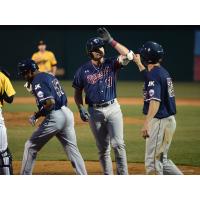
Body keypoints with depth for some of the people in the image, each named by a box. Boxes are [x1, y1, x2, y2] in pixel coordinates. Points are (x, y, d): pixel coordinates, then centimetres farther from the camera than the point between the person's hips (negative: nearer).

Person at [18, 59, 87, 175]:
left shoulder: (37, 81, -10)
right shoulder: (50, 76, 19)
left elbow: (50, 102, -22)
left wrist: (36, 116, -11)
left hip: (55, 116, -9)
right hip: (68, 113, 9)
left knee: (30, 147, 4)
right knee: (72, 149, 9)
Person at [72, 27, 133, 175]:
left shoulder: (111, 64, -1)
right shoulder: (83, 70, 0)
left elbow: (127, 55, -19)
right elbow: (77, 92, 8)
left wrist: (111, 40, -22)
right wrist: (81, 109, -7)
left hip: (113, 108, -1)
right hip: (95, 111, 1)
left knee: (118, 144, -11)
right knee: (103, 148, 6)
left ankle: (123, 176, -8)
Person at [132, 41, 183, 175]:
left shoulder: (154, 75, -16)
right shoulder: (163, 72, 12)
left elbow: (155, 101, -28)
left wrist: (146, 123, -36)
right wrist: (138, 63, 49)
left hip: (160, 121, -10)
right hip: (170, 120, 10)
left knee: (153, 160, -4)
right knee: (161, 159, 18)